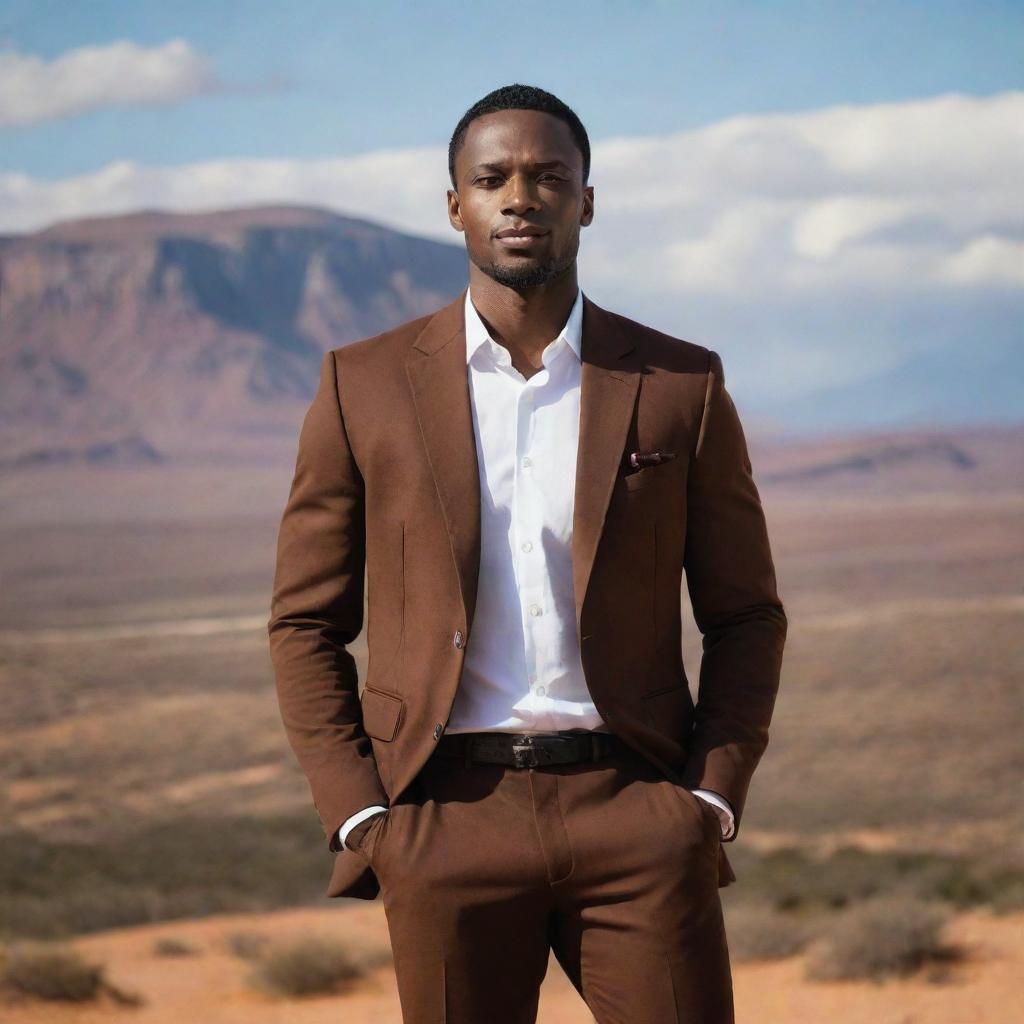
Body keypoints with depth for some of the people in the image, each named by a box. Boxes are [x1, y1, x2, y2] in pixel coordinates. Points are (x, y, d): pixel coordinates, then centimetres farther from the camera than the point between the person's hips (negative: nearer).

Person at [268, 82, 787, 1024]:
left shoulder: (682, 385, 6)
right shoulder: (366, 387, 5)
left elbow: (745, 616, 11)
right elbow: (305, 622, 8)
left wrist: (713, 799, -1)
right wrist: (358, 815, -2)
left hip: (635, 807, 0)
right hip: (447, 819, 0)